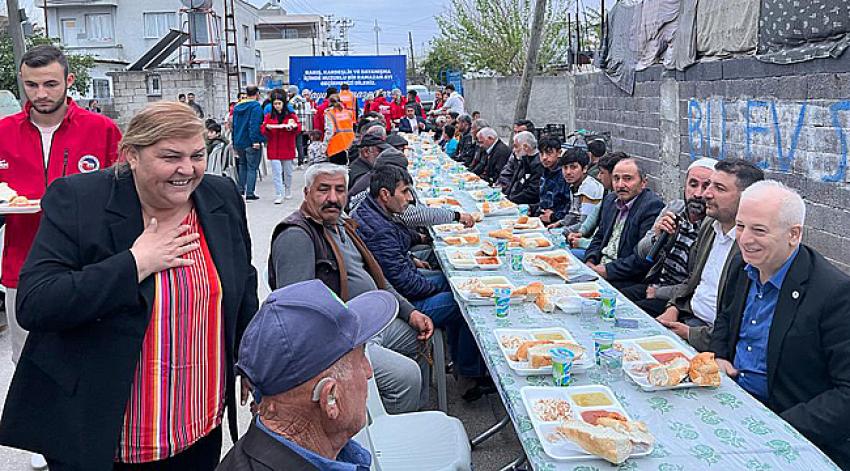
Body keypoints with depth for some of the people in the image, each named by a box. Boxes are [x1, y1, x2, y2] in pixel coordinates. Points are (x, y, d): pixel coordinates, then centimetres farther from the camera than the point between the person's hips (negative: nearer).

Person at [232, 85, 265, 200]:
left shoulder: (237, 107, 13)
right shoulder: (256, 106, -10)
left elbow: (234, 125, 18)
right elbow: (254, 125, -21)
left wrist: (234, 141, 23)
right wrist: (256, 140, -23)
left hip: (239, 142, 7)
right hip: (251, 142, -7)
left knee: (242, 165, 23)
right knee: (252, 167, -1)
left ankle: (241, 189, 26)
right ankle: (249, 193, -4)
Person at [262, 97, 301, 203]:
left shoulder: (291, 116, 5)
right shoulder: (269, 117, 8)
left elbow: (299, 129, -2)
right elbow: (263, 131, 2)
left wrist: (294, 126, -24)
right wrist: (267, 128, -20)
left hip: (287, 149, 0)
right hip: (274, 149, 0)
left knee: (288, 172, 12)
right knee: (276, 172, -7)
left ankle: (288, 192, 30)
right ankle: (279, 196, -8)